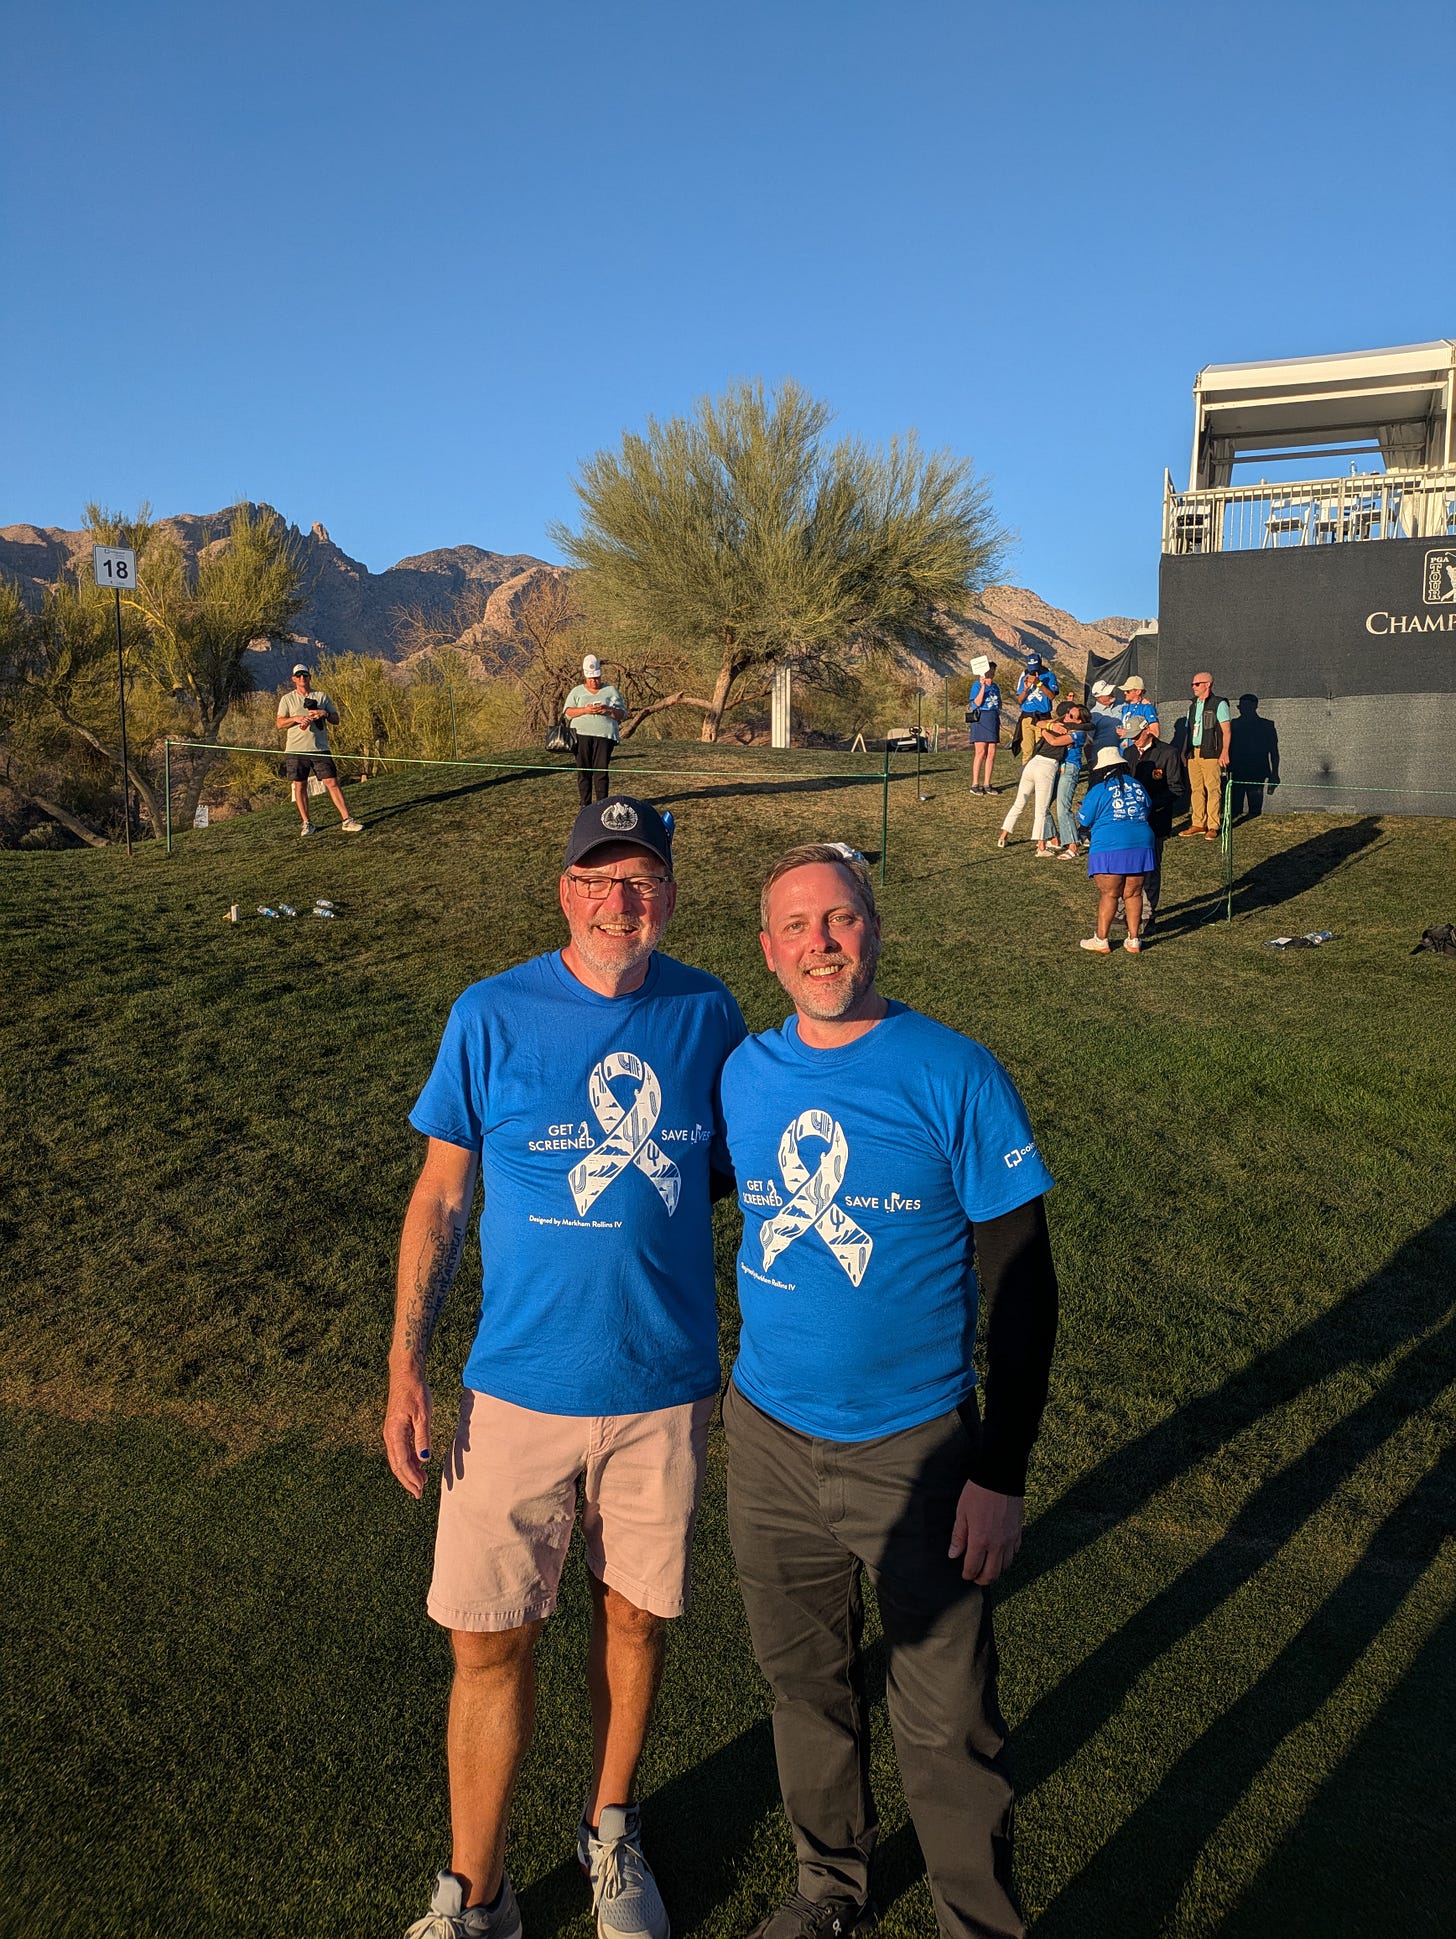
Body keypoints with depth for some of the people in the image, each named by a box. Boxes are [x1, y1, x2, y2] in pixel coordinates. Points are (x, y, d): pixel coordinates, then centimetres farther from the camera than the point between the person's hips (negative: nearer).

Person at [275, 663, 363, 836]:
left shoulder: (322, 697, 12)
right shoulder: (287, 699, 9)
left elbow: (336, 720, 10)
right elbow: (279, 723, 4)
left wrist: (325, 714, -10)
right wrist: (296, 719, -13)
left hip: (320, 748, 0)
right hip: (296, 750, 0)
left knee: (332, 782, -6)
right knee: (300, 786, 2)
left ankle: (347, 820, -6)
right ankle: (307, 823, 11)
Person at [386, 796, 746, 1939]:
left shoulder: (708, 1015, -4)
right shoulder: (491, 1017, -9)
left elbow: (725, 1171, 7)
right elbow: (442, 1195, -3)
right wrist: (407, 1366, -6)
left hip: (667, 1384, 2)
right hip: (519, 1385, -1)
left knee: (635, 1616, 18)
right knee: (490, 1640, 7)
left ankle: (612, 1832, 44)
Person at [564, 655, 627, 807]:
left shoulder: (611, 691, 14)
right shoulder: (577, 691, 15)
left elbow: (622, 714, 10)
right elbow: (568, 712, 4)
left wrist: (609, 711, -11)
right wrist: (585, 710, -12)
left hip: (604, 736, -1)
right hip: (582, 735, 1)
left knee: (601, 771, -6)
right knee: (583, 770, -1)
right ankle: (585, 805, 5)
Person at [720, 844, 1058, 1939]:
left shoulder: (955, 1078, -15)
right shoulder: (742, 1075, -4)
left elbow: (1023, 1285, -11)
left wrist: (1001, 1475, -12)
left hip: (916, 1450, -4)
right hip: (768, 1441, 4)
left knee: (947, 1722, 9)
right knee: (805, 1683, 22)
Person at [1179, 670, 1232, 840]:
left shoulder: (1219, 703, -2)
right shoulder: (1192, 705, 19)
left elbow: (1226, 730, -6)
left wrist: (1225, 752, -14)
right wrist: (1185, 751, 14)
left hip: (1211, 753, -7)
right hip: (1193, 753, 7)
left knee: (1213, 789, -7)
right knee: (1196, 789, 6)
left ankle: (1213, 826, -7)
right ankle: (1198, 824, 11)